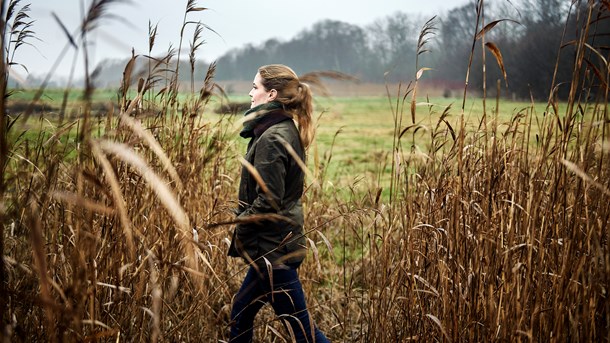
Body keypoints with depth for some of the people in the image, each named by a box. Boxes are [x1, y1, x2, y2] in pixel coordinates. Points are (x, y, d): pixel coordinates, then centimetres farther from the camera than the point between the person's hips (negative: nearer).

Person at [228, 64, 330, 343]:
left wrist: (240, 227, -10)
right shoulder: (286, 130, 9)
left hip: (273, 248, -10)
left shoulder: (272, 139, -20)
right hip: (277, 243, 10)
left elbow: (268, 201, -24)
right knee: (241, 312, 20)